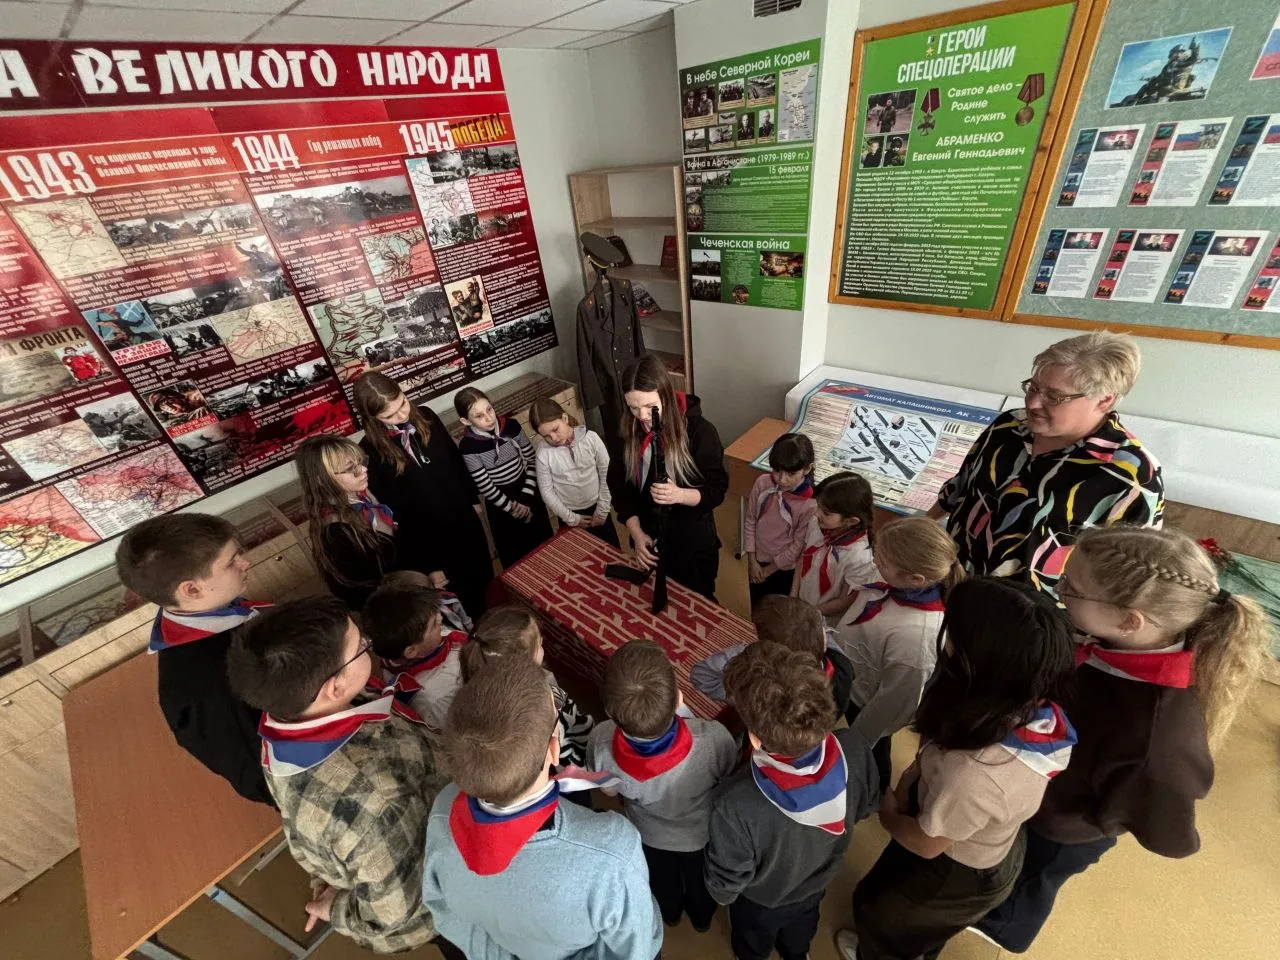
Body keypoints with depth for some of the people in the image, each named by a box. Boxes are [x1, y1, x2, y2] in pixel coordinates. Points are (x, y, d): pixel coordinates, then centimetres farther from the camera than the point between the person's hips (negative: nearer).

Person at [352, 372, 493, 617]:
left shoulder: (425, 416, -9)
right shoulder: (370, 451, -21)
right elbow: (387, 507, -14)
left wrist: (472, 498, 10)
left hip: (464, 517, 5)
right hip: (428, 537, -4)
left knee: (485, 578, 24)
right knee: (459, 593, 16)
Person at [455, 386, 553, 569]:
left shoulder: (511, 426, -14)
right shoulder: (468, 446, -22)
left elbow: (531, 460, -6)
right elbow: (485, 487, -17)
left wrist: (526, 498, -11)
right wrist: (512, 507, -11)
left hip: (527, 491, 3)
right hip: (500, 501, -3)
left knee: (544, 540, 23)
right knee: (515, 553, 16)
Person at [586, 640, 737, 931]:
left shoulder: (600, 743, -40)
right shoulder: (714, 739, -45)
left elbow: (609, 789, -15)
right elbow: (732, 780, -19)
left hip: (648, 833, 1)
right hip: (701, 833, 0)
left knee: (661, 880, 37)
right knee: (700, 879, 36)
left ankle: (669, 912, 67)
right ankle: (702, 916, 66)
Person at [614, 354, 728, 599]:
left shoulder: (699, 430, -22)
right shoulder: (628, 431, -10)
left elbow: (717, 490, -18)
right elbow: (620, 489, -5)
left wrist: (680, 495, -38)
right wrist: (637, 535, -16)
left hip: (694, 545, -3)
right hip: (650, 542, 4)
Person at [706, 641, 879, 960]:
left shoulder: (735, 803, -48)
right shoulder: (854, 750, -37)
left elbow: (725, 883, -26)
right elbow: (866, 807, -12)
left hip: (761, 899, -3)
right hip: (818, 881, 3)